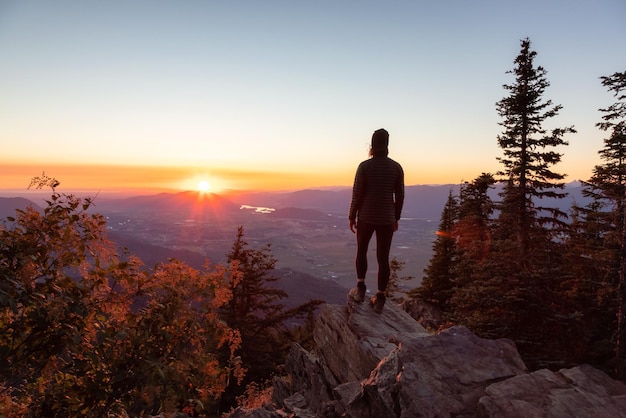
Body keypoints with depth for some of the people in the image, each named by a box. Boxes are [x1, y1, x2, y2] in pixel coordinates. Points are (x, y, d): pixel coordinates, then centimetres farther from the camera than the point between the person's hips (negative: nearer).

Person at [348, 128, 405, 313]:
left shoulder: (364, 166, -9)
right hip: (386, 218, 2)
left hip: (366, 217, -2)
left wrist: (351, 216, 2)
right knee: (383, 258, 9)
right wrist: (396, 218, 14)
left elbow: (357, 194, -9)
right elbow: (400, 196, 3)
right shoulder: (397, 167, 0)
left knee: (361, 250, 20)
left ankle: (360, 288, 14)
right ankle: (379, 299, 12)